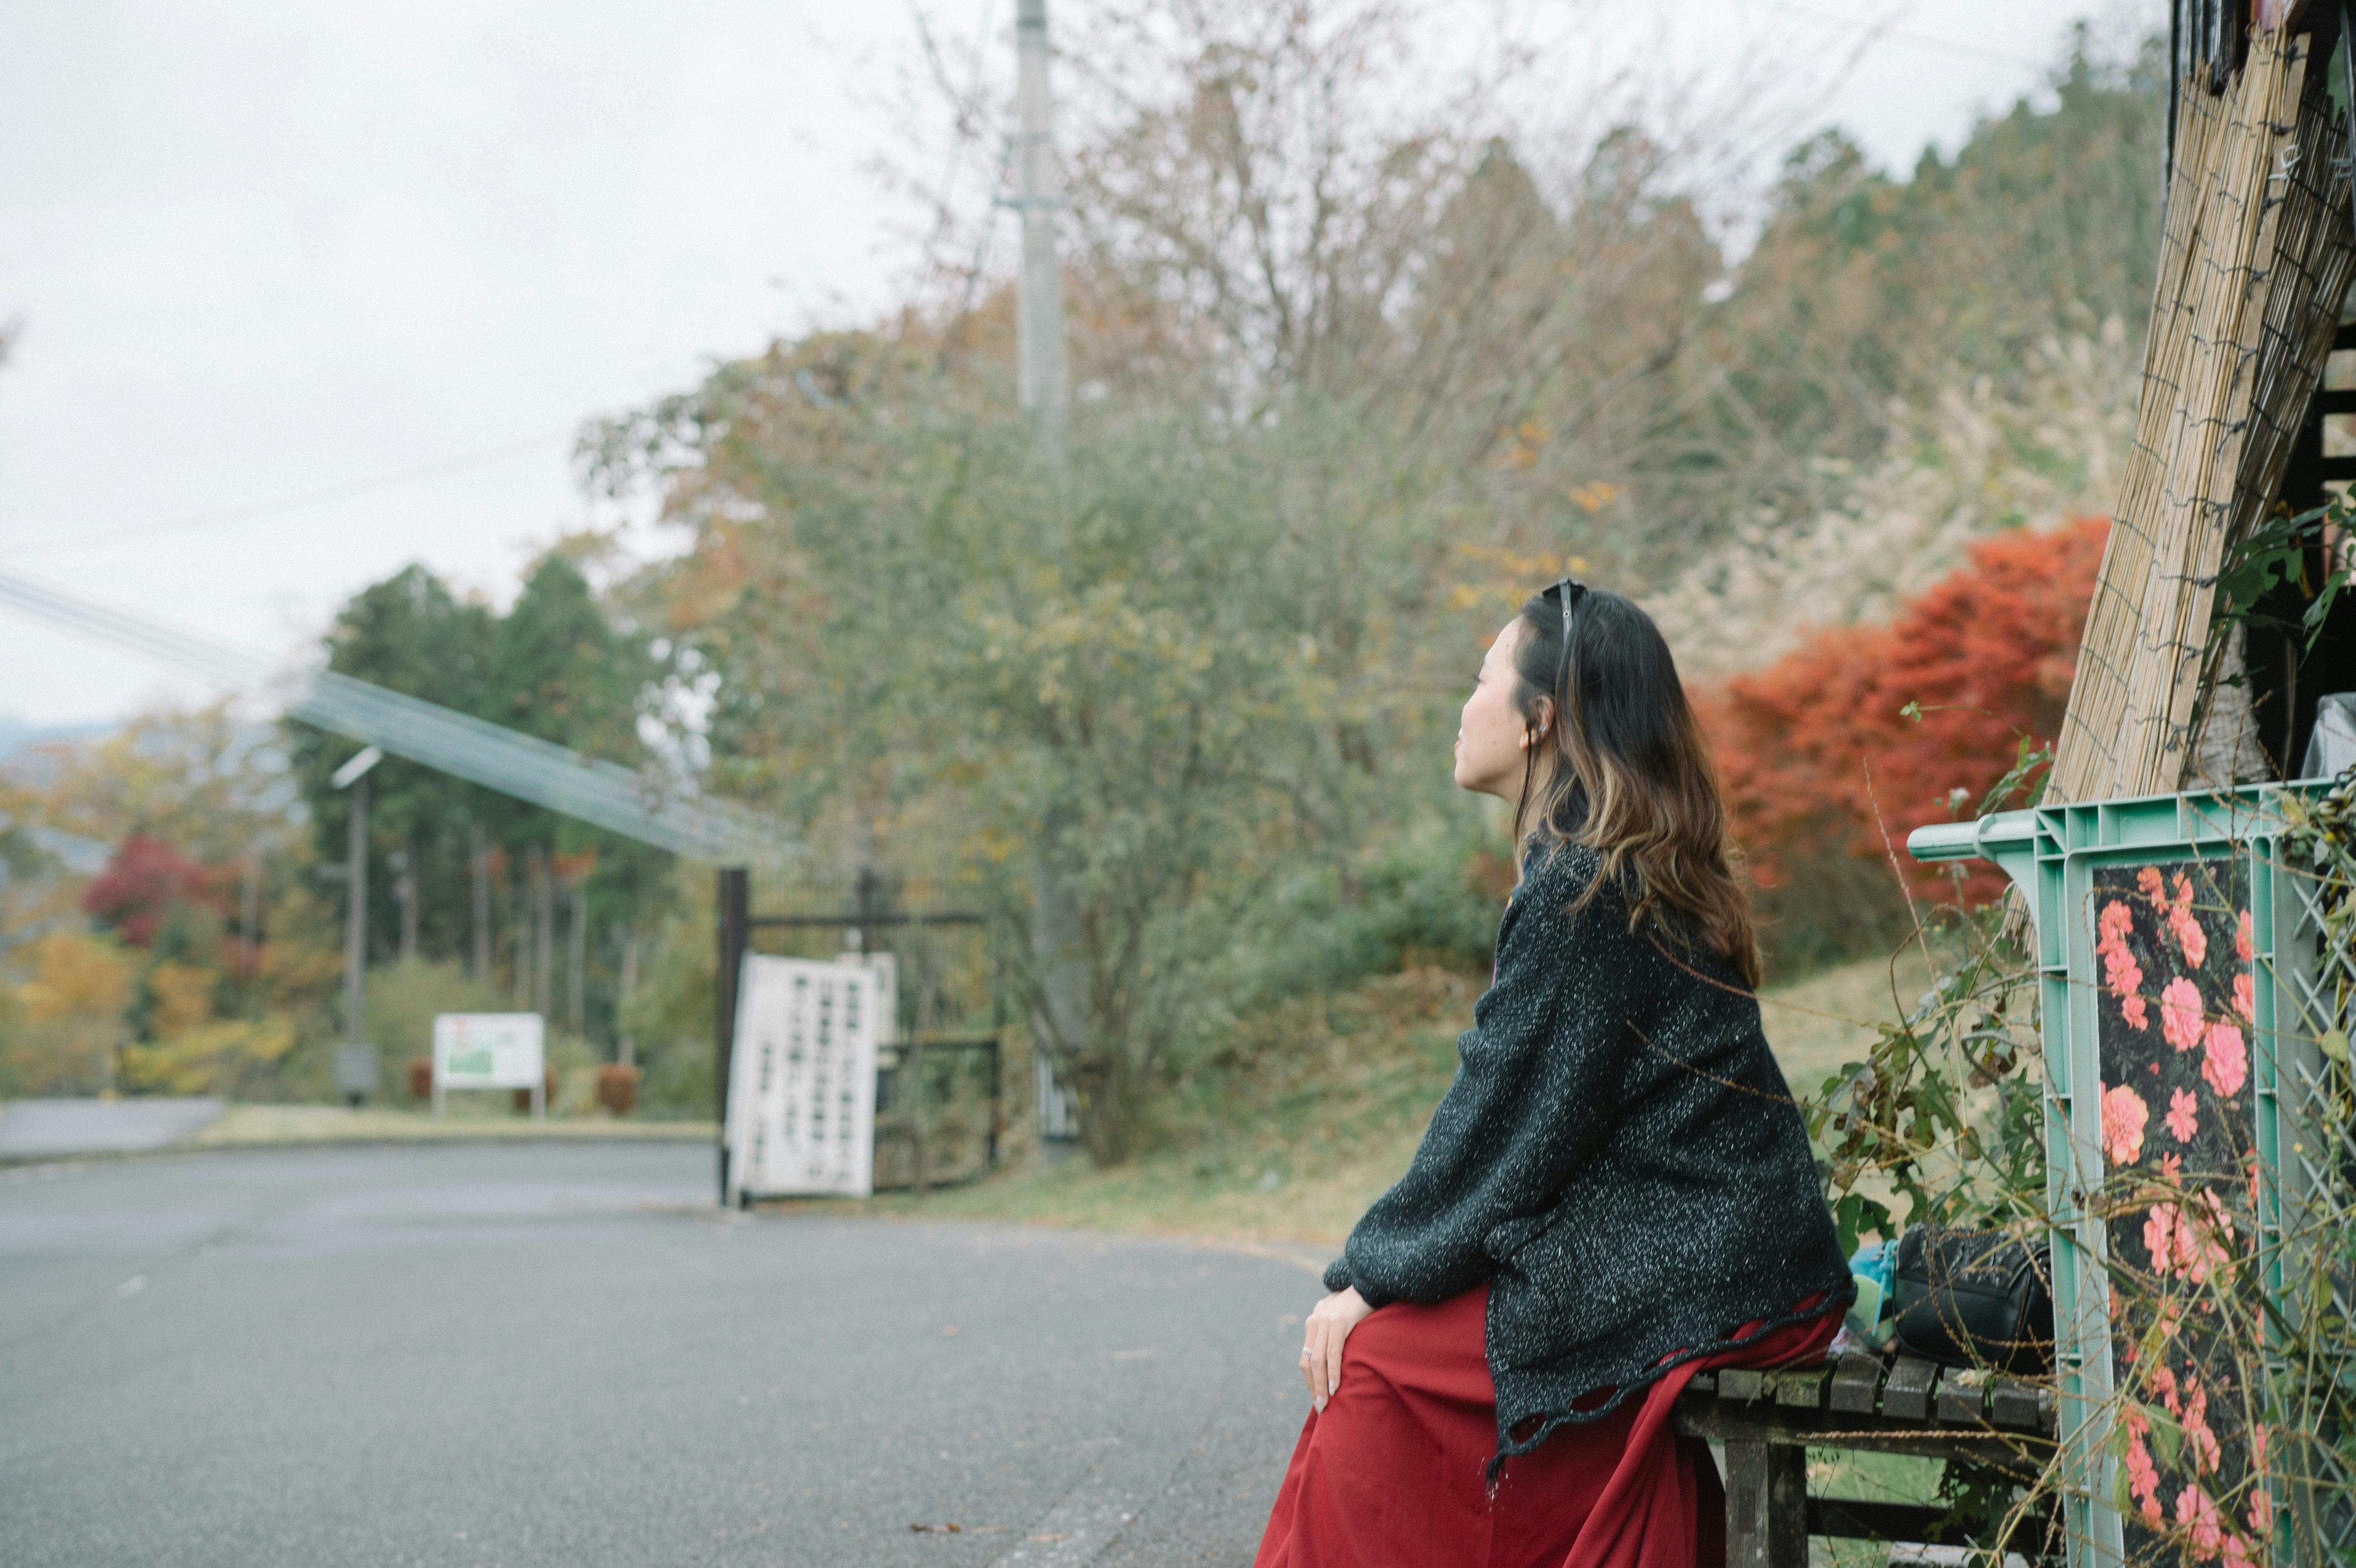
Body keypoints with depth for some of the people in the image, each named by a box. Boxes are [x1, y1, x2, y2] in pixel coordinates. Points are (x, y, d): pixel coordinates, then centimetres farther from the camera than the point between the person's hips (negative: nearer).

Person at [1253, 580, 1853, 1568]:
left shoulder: (1577, 892, -16)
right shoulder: (1636, 874, 14)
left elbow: (1505, 1128, -15)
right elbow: (1519, 1115, 16)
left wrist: (1373, 1278, -5)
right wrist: (1383, 1265, 12)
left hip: (1693, 1288, -9)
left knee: (1377, 1357, -9)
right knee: (1399, 1330, 7)